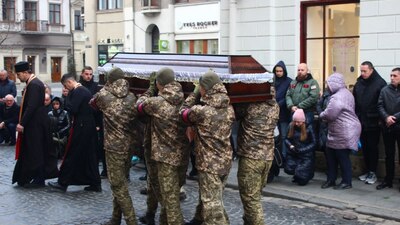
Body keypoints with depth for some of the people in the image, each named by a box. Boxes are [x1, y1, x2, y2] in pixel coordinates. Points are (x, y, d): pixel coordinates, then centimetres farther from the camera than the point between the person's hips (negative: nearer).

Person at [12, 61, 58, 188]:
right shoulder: (33, 83, 12)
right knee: (36, 152, 14)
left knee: (35, 153, -1)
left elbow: (31, 107, -24)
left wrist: (22, 123, -22)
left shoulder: (34, 84, -18)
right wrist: (22, 122, 15)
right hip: (35, 123, 10)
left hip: (35, 125, -10)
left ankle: (38, 180, 7)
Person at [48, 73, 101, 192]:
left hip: (80, 128, -9)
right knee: (90, 156, 11)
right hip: (89, 127, 9)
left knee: (71, 155, -1)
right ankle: (95, 183, 13)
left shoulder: (77, 92, -15)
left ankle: (63, 183, 7)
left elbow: (73, 109, -20)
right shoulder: (85, 90, 14)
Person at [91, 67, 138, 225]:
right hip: (129, 146, 5)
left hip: (114, 147, -5)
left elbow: (92, 103, 12)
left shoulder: (104, 95, -9)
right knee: (119, 183, 16)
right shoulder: (132, 97, 3)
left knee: (119, 186, -1)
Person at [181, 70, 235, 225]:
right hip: (225, 161, 7)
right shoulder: (229, 109, -2)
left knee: (212, 204, 1)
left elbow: (183, 113, 0)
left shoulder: (200, 111, -19)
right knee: (208, 196, 26)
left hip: (209, 163, -7)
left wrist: (194, 93, 4)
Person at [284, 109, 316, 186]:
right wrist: (290, 146, -15)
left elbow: (313, 143, -7)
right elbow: (287, 139, 6)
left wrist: (302, 150, -17)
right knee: (288, 169, -22)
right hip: (293, 154, 4)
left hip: (306, 156, -4)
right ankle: (297, 176, 14)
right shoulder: (291, 126, -1)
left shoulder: (308, 128, -10)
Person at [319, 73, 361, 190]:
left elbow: (329, 114, -23)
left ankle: (346, 182, 12)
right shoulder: (346, 93, 15)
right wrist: (325, 115, 9)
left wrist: (321, 115, -3)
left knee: (343, 156, 0)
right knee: (330, 154, 14)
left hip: (344, 132, -11)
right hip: (338, 132, 11)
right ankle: (331, 179, 21)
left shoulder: (337, 97, -20)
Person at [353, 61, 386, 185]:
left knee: (372, 147, 2)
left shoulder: (380, 83, -8)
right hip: (361, 122, 5)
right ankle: (368, 171, 22)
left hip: (373, 123, -5)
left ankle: (373, 173, 10)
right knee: (364, 147, 11)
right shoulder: (359, 83, 8)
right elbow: (354, 102, 12)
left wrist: (381, 119, -14)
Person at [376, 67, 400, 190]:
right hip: (387, 127, 3)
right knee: (389, 155, 12)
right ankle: (388, 180, 22)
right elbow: (380, 106, 1)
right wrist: (386, 117, -16)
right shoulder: (385, 90, 6)